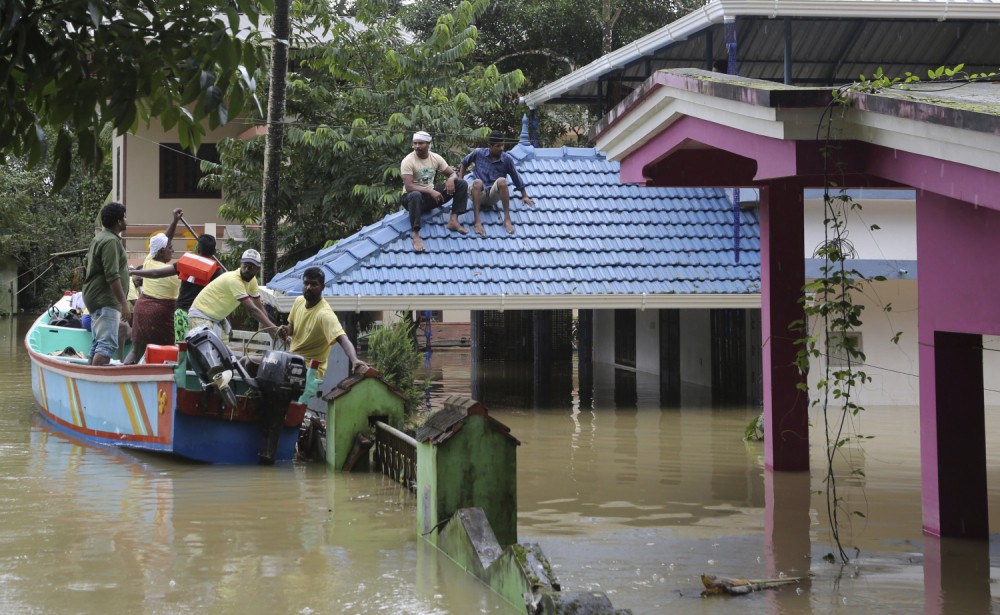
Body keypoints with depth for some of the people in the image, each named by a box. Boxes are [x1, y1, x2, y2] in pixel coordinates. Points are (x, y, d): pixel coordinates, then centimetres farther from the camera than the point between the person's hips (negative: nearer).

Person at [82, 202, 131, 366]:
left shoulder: (100, 238, 18)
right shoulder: (111, 241, -16)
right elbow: (112, 277, -22)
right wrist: (124, 303, -21)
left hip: (96, 298, 11)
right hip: (106, 301, -11)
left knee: (98, 343, 12)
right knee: (108, 344, -16)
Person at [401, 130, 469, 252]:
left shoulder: (436, 158, 2)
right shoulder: (408, 161, -14)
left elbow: (453, 174, 6)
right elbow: (408, 187, -25)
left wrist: (451, 179, -20)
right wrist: (430, 191, -35)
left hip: (431, 195, 6)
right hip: (414, 197, -6)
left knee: (462, 184, -8)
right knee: (415, 195, -45)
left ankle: (453, 220, -19)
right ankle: (416, 235, -46)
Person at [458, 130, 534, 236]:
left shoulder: (507, 159, 1)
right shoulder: (478, 153, 0)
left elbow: (516, 177, 12)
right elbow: (464, 163, 19)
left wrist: (524, 196, 17)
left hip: (493, 196, 0)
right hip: (478, 195, 0)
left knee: (502, 181, -32)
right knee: (477, 182, -36)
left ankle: (507, 219, -32)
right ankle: (477, 222, -46)